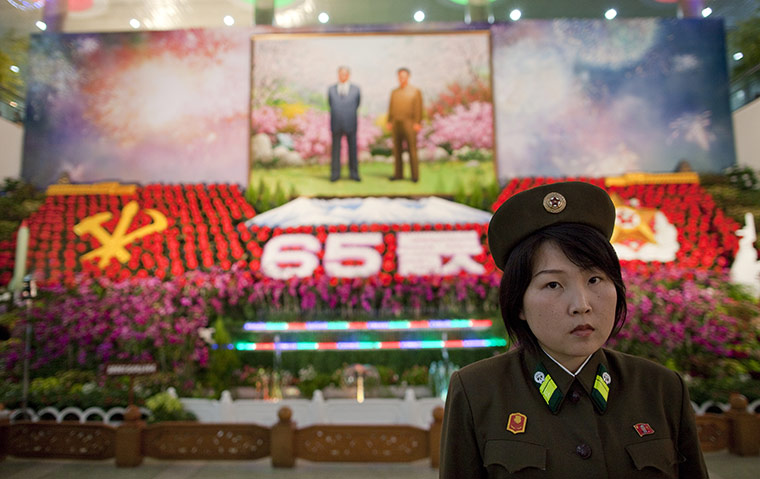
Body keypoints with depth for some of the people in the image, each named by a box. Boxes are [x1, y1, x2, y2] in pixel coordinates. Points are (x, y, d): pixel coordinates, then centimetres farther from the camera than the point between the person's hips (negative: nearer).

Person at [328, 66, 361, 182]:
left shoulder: (356, 89, 2)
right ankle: (335, 174, 10)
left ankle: (353, 173, 13)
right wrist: (336, 115, 14)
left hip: (350, 125, 0)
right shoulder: (331, 89, 5)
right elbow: (330, 104, 14)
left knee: (352, 149, 4)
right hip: (336, 125, 0)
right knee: (335, 150, 3)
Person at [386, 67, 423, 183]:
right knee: (397, 149, 4)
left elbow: (418, 108, -6)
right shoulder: (394, 92, 13)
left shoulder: (415, 91, -1)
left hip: (409, 124, -4)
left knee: (412, 149, -6)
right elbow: (391, 108, 12)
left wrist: (417, 123, -15)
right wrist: (389, 123, 4)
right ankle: (398, 174, 10)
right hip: (396, 124, 4)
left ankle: (415, 175, 0)